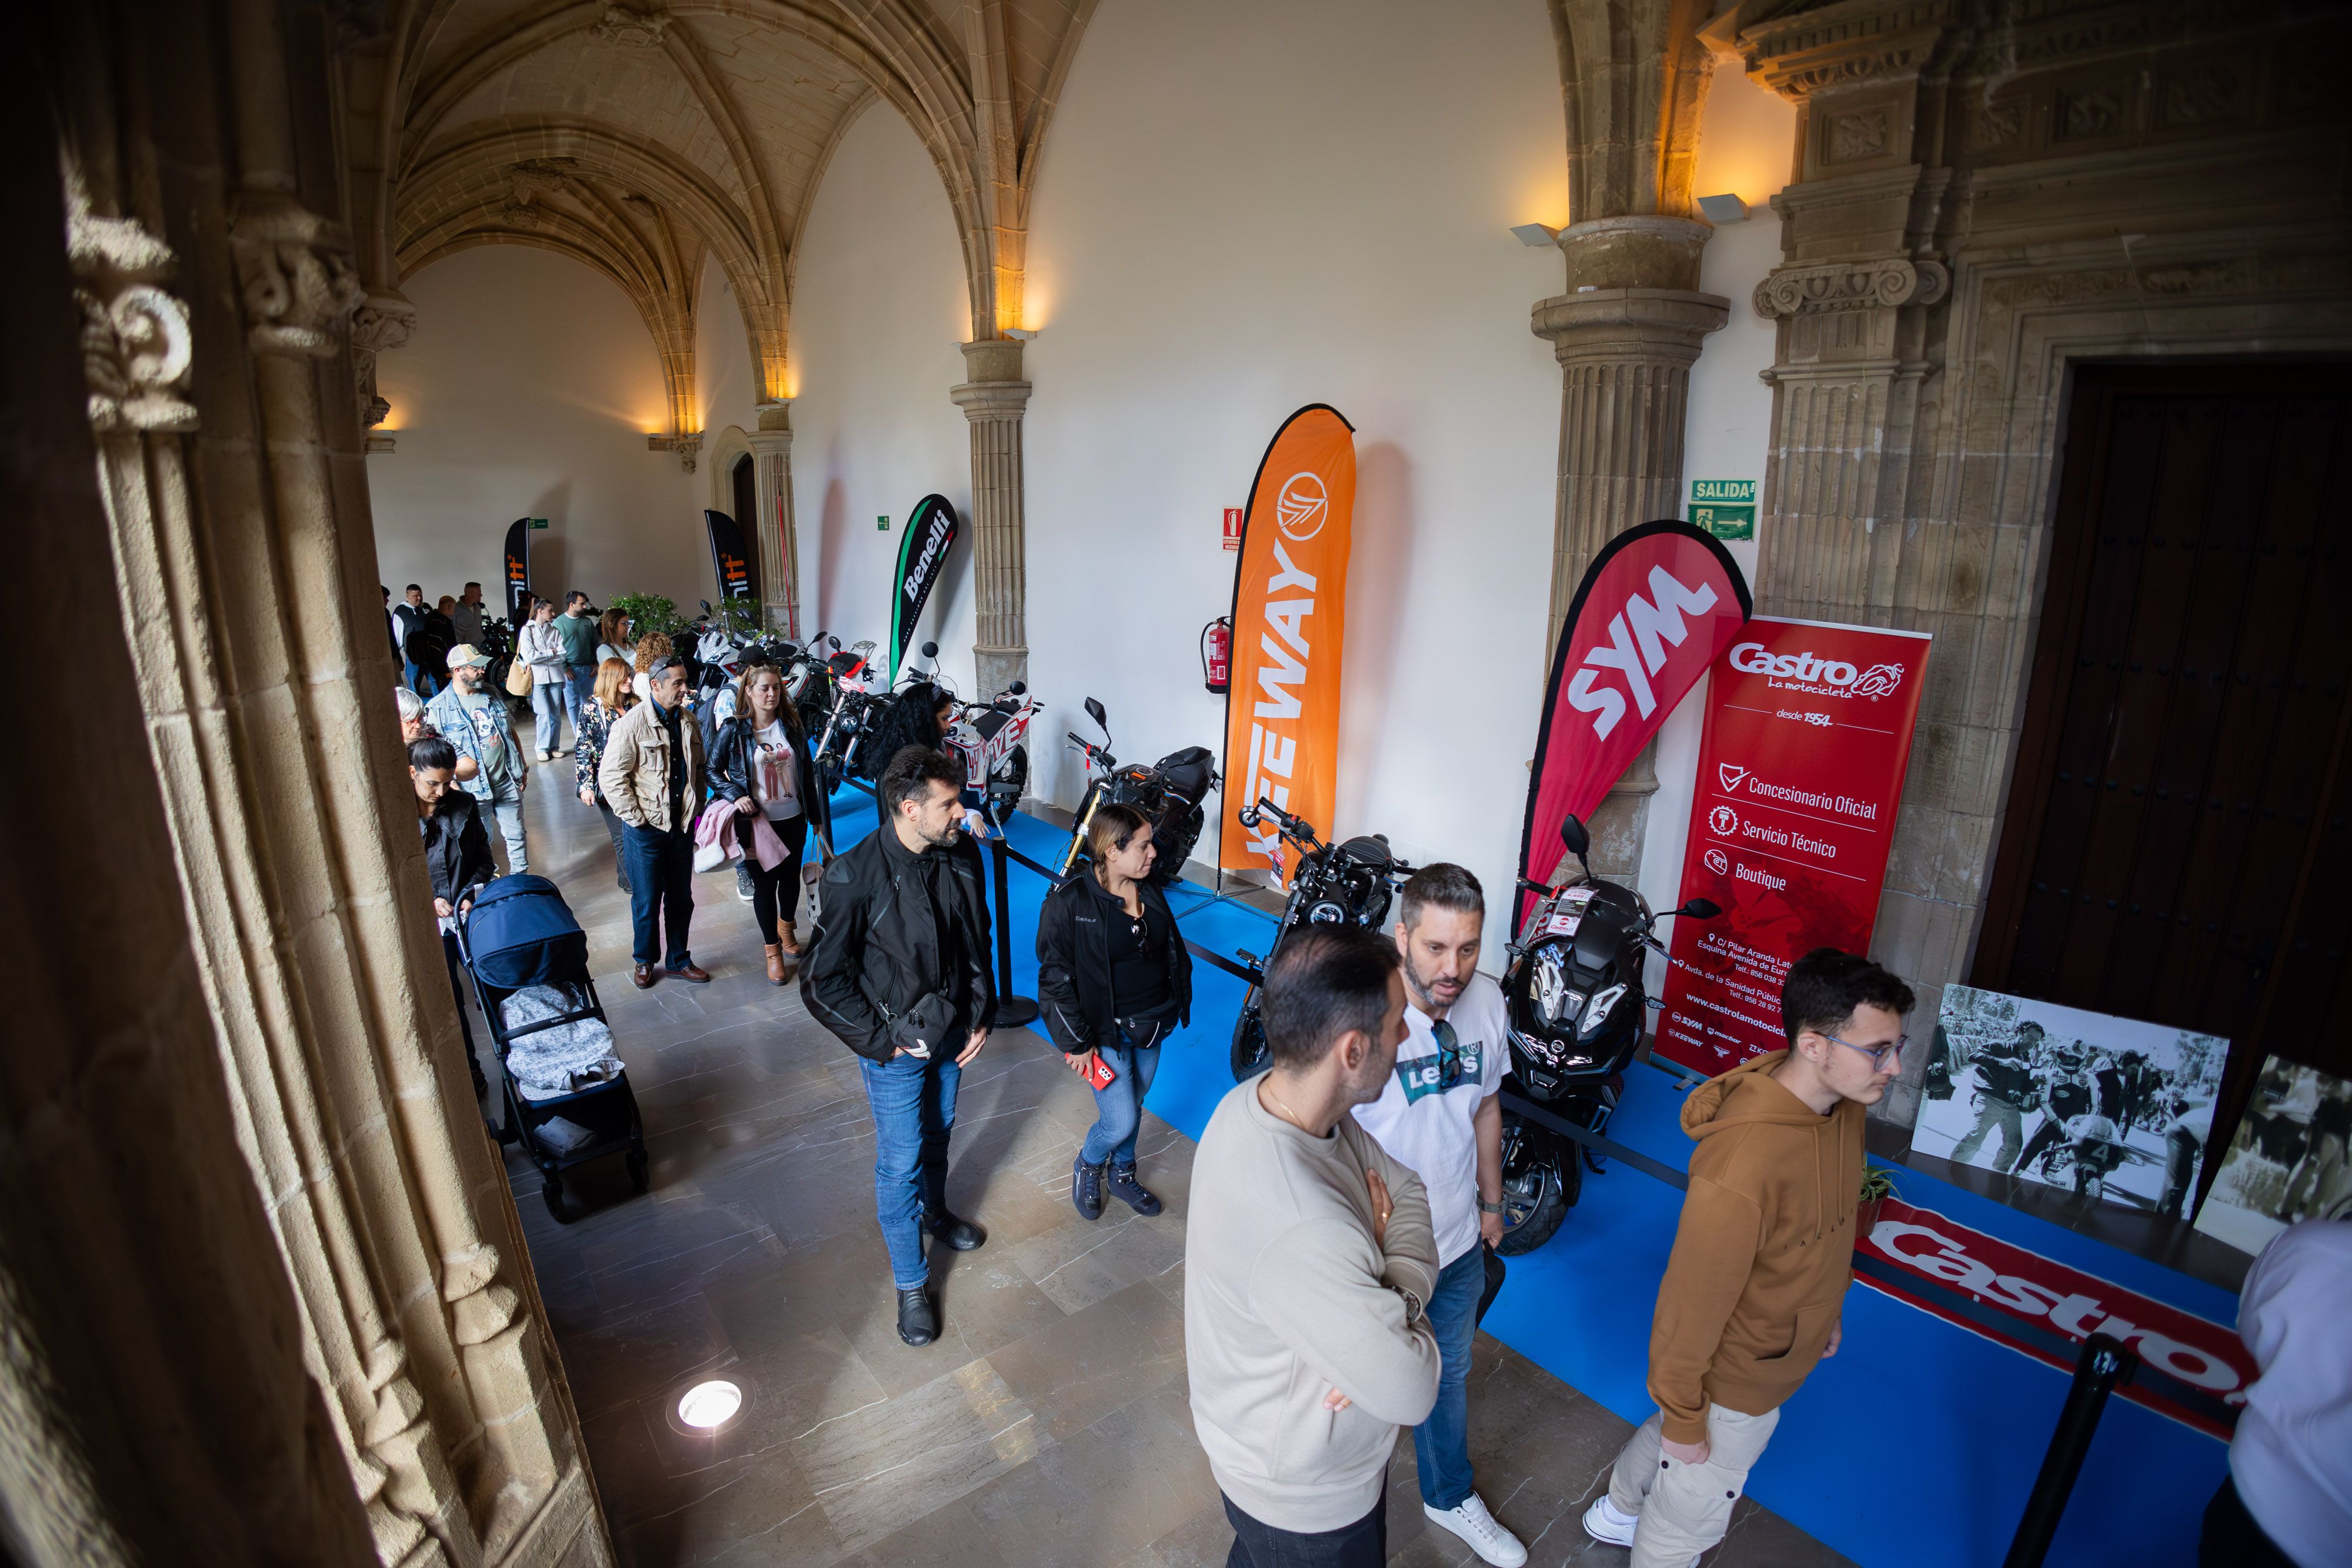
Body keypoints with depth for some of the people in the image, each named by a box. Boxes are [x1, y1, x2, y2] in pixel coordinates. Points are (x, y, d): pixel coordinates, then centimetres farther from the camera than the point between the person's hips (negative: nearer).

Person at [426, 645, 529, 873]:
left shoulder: (493, 696, 7)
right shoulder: (438, 709, -11)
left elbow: (511, 732, 16)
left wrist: (523, 768, 16)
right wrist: (451, 785, -16)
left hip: (507, 782, 5)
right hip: (474, 789, -5)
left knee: (516, 836, 13)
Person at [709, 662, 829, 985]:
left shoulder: (791, 726, 2)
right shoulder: (734, 731, -7)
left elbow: (807, 773, 7)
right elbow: (713, 771, 0)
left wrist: (817, 816, 9)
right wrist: (735, 796, -18)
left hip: (793, 819, 3)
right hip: (757, 822, -3)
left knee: (791, 877, 17)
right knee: (764, 883, 5)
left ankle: (786, 925, 45)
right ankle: (772, 950, 19)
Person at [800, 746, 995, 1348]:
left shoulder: (962, 856, -10)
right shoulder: (856, 875, -27)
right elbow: (822, 980, -18)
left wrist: (981, 1016, 2)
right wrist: (878, 1038, -14)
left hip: (952, 1032, 5)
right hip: (895, 1047, -5)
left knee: (938, 1131, 27)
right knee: (900, 1162, 8)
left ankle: (934, 1210, 55)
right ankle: (910, 1286, 27)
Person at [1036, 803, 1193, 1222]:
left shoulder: (1149, 891, -1)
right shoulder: (1069, 902, -20)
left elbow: (1174, 951, 11)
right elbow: (1056, 976, -17)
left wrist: (1178, 1005, 7)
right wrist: (1077, 1042, -15)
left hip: (1151, 1029, 6)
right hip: (1106, 1032, -6)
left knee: (1134, 1107, 20)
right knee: (1120, 1122, -3)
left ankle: (1121, 1173, 46)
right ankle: (1087, 1166, 29)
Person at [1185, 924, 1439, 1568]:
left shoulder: (1268, 1096, -17)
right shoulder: (1299, 1231, -44)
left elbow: (1405, 1187, -5)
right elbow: (1411, 1394, -32)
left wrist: (1398, 1294, -21)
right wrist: (1402, 1301, -15)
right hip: (1306, 1498, -7)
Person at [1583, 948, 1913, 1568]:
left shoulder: (1844, 1103, -13)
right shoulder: (1744, 1162, -40)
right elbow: (1693, 1301, -28)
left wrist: (1829, 1305, 20)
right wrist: (1683, 1412, -14)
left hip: (1787, 1346, 8)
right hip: (1738, 1377, -8)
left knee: (1669, 1433, 33)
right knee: (1692, 1513, 18)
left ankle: (1618, 1511, 60)